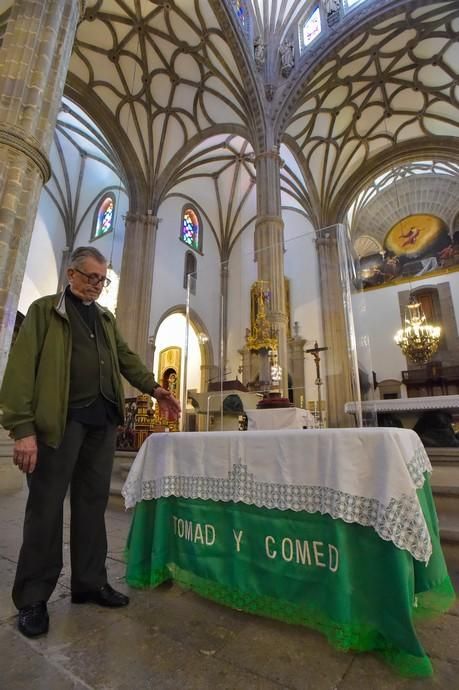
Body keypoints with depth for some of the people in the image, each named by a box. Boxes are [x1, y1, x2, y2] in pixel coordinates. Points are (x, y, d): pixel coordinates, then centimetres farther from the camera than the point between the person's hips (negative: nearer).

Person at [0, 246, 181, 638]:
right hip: (61, 418, -5)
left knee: (93, 502, 11)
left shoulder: (106, 318, 19)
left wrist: (153, 388, 3)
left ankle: (90, 583, 25)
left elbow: (125, 357, 18)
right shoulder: (45, 309, 2)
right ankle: (33, 597, 20)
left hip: (103, 419, 5)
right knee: (47, 504, 4)